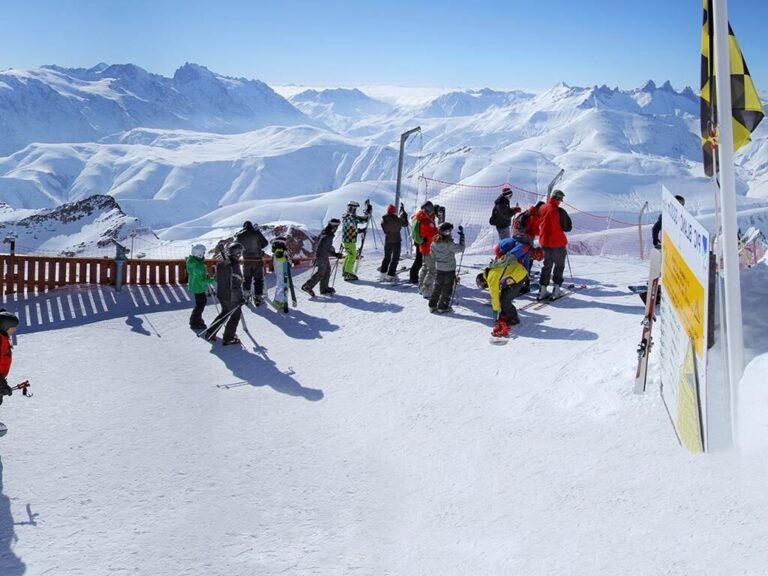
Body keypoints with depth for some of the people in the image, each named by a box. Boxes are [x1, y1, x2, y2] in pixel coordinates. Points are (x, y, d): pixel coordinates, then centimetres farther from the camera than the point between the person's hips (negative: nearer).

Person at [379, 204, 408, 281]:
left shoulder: (384, 220, -7)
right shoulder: (398, 220, -16)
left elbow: (384, 230, 5)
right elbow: (405, 224, 0)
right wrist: (403, 215, 9)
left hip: (387, 240, 4)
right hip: (396, 241, -4)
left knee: (386, 257, 17)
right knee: (395, 258, 4)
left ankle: (383, 274, 13)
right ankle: (390, 275, -1)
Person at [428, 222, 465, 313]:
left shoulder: (434, 242, -5)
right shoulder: (449, 244, -24)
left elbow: (432, 254, 5)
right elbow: (461, 248, -16)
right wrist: (462, 236, -9)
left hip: (438, 269, 6)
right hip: (449, 269, -6)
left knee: (437, 287, 17)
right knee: (447, 288, 8)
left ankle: (432, 305, 18)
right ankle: (443, 306, 10)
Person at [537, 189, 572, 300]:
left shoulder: (542, 209, -2)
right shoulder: (560, 211, -19)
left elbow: (538, 224, 11)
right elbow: (568, 228, -12)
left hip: (544, 242, 5)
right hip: (558, 242, -5)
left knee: (546, 265, 17)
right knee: (559, 266, 9)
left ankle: (543, 290, 14)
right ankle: (556, 290, 5)